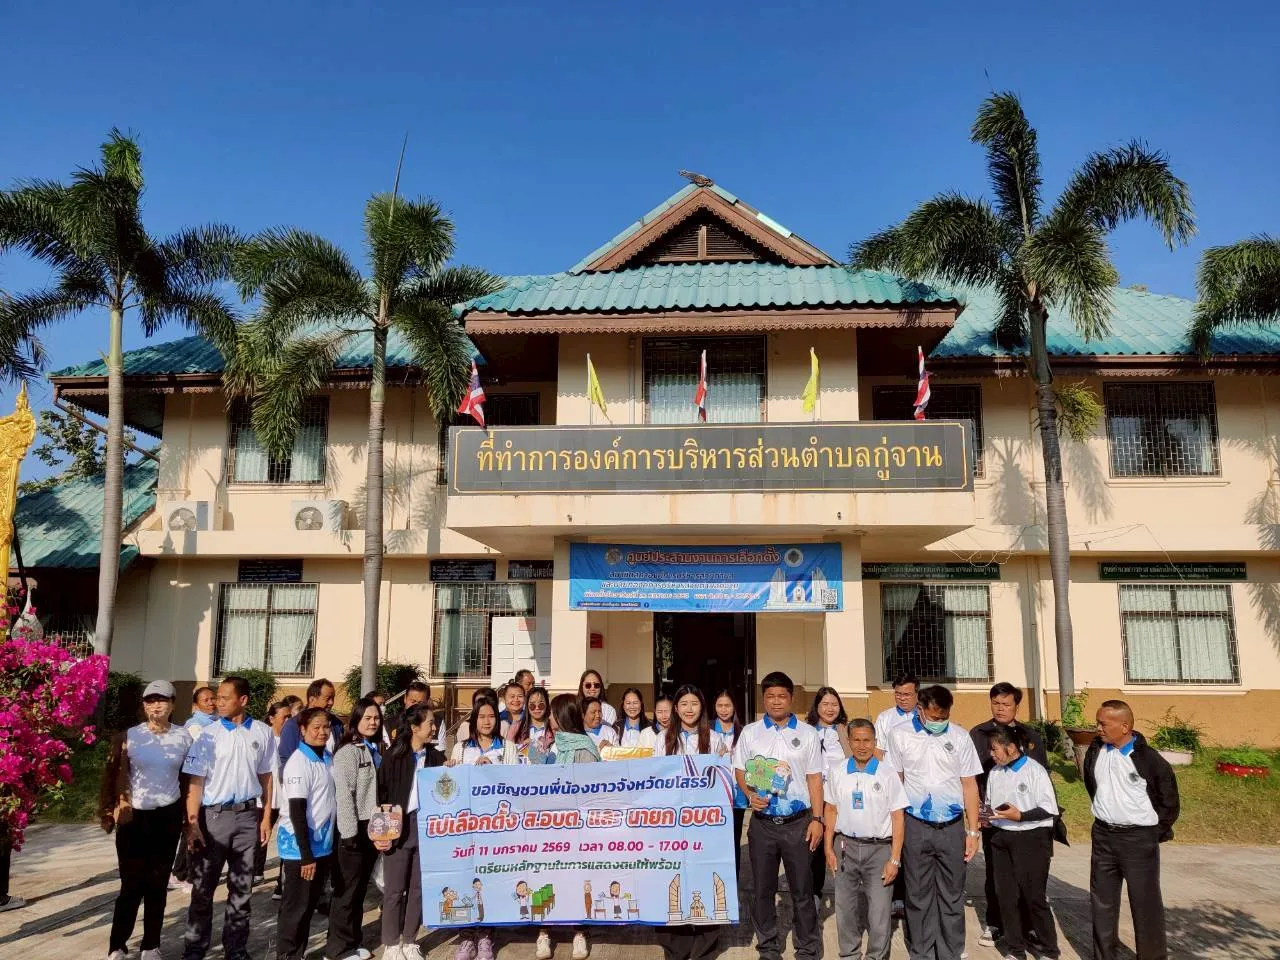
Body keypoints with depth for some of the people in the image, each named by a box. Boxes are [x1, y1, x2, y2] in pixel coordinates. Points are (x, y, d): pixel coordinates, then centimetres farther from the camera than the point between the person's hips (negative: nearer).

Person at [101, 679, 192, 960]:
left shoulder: (183, 737, 1)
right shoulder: (130, 736, -4)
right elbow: (113, 776, 1)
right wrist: (109, 811, -5)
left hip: (168, 817, 2)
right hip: (133, 818, -1)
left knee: (158, 884, 9)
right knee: (132, 884, -2)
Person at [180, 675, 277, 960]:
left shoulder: (262, 733, 0)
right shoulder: (208, 735, -5)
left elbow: (265, 776, 7)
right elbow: (195, 781, -5)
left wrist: (266, 816, 4)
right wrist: (192, 822, -12)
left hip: (248, 815, 1)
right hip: (213, 815, -1)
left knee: (241, 888, 11)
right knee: (203, 887, 6)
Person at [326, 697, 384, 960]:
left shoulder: (377, 750, 11)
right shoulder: (348, 751, -12)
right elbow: (343, 794, -17)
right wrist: (350, 833, -21)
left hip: (373, 827, 7)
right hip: (354, 829, -7)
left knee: (361, 888, 15)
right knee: (347, 890, 2)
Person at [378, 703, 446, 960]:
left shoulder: (436, 757, 6)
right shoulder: (394, 756, -6)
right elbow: (381, 793, -6)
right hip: (399, 827, -4)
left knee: (419, 888, 9)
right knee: (395, 888, 3)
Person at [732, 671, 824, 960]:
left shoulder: (807, 733, 2)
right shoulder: (750, 732, 3)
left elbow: (814, 778, 3)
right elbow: (740, 771, 7)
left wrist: (817, 819, -3)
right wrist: (750, 794, -12)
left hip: (798, 822, -1)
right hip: (762, 822, 1)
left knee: (802, 889, 6)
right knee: (763, 889, 10)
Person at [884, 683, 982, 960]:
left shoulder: (960, 736, -1)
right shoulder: (899, 734, -4)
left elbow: (969, 785, 3)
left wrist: (973, 831, 2)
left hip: (952, 826, 1)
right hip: (916, 827, -1)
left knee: (952, 896, 11)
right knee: (918, 895, 11)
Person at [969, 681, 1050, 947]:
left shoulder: (1031, 735, 6)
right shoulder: (978, 734, 1)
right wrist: (976, 808, -9)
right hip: (991, 814, -1)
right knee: (994, 870, 8)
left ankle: (1027, 923, 21)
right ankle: (994, 923, 20)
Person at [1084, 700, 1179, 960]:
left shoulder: (1148, 758, -16)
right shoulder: (1095, 751, -1)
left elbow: (1168, 797, -5)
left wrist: (1158, 830, 0)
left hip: (1139, 839, -5)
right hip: (1103, 836, 5)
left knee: (1145, 903, 4)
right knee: (1102, 901, 14)